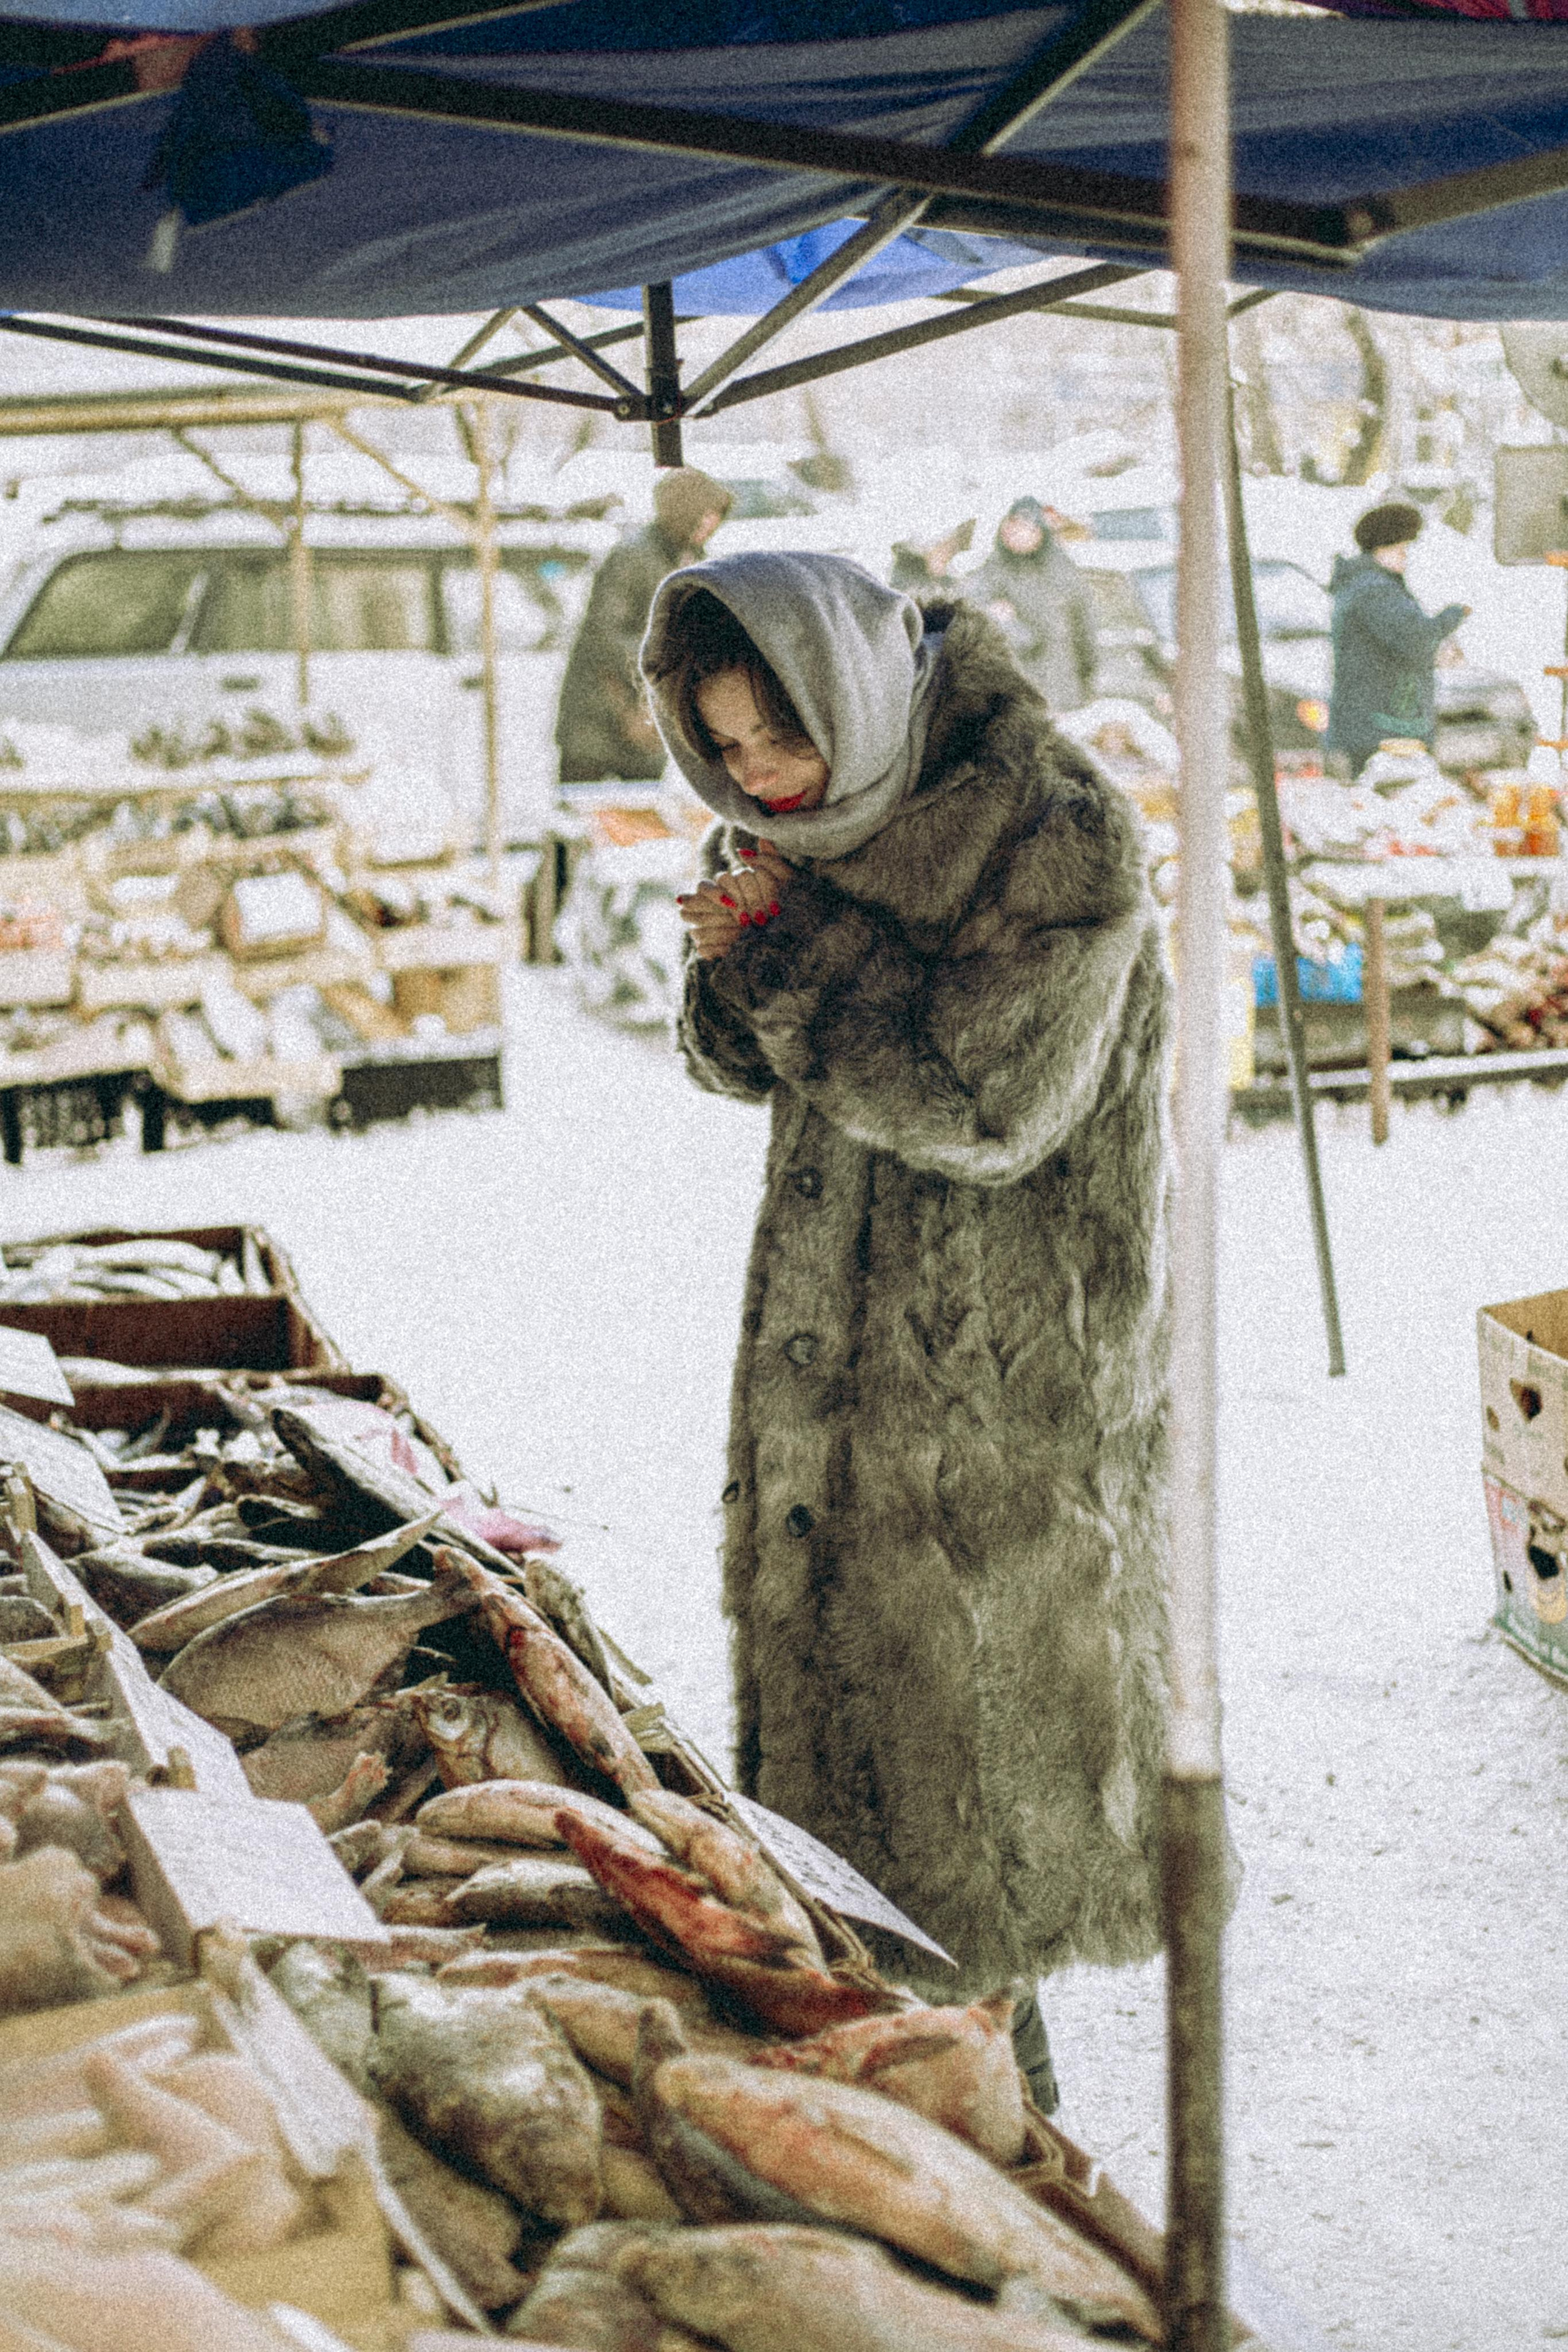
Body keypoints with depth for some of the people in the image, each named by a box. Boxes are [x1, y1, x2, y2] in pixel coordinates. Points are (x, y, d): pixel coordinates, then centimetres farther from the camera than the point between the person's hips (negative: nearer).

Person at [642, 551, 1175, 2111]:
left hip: (1001, 1374, -7)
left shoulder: (1054, 843, -19)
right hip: (832, 1337, 7)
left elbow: (988, 1109, -22)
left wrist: (797, 948, -22)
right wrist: (737, 968, -13)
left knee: (965, 1701, 2)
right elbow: (742, 1069, 9)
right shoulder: (811, 830, 3)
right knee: (827, 1677, 12)